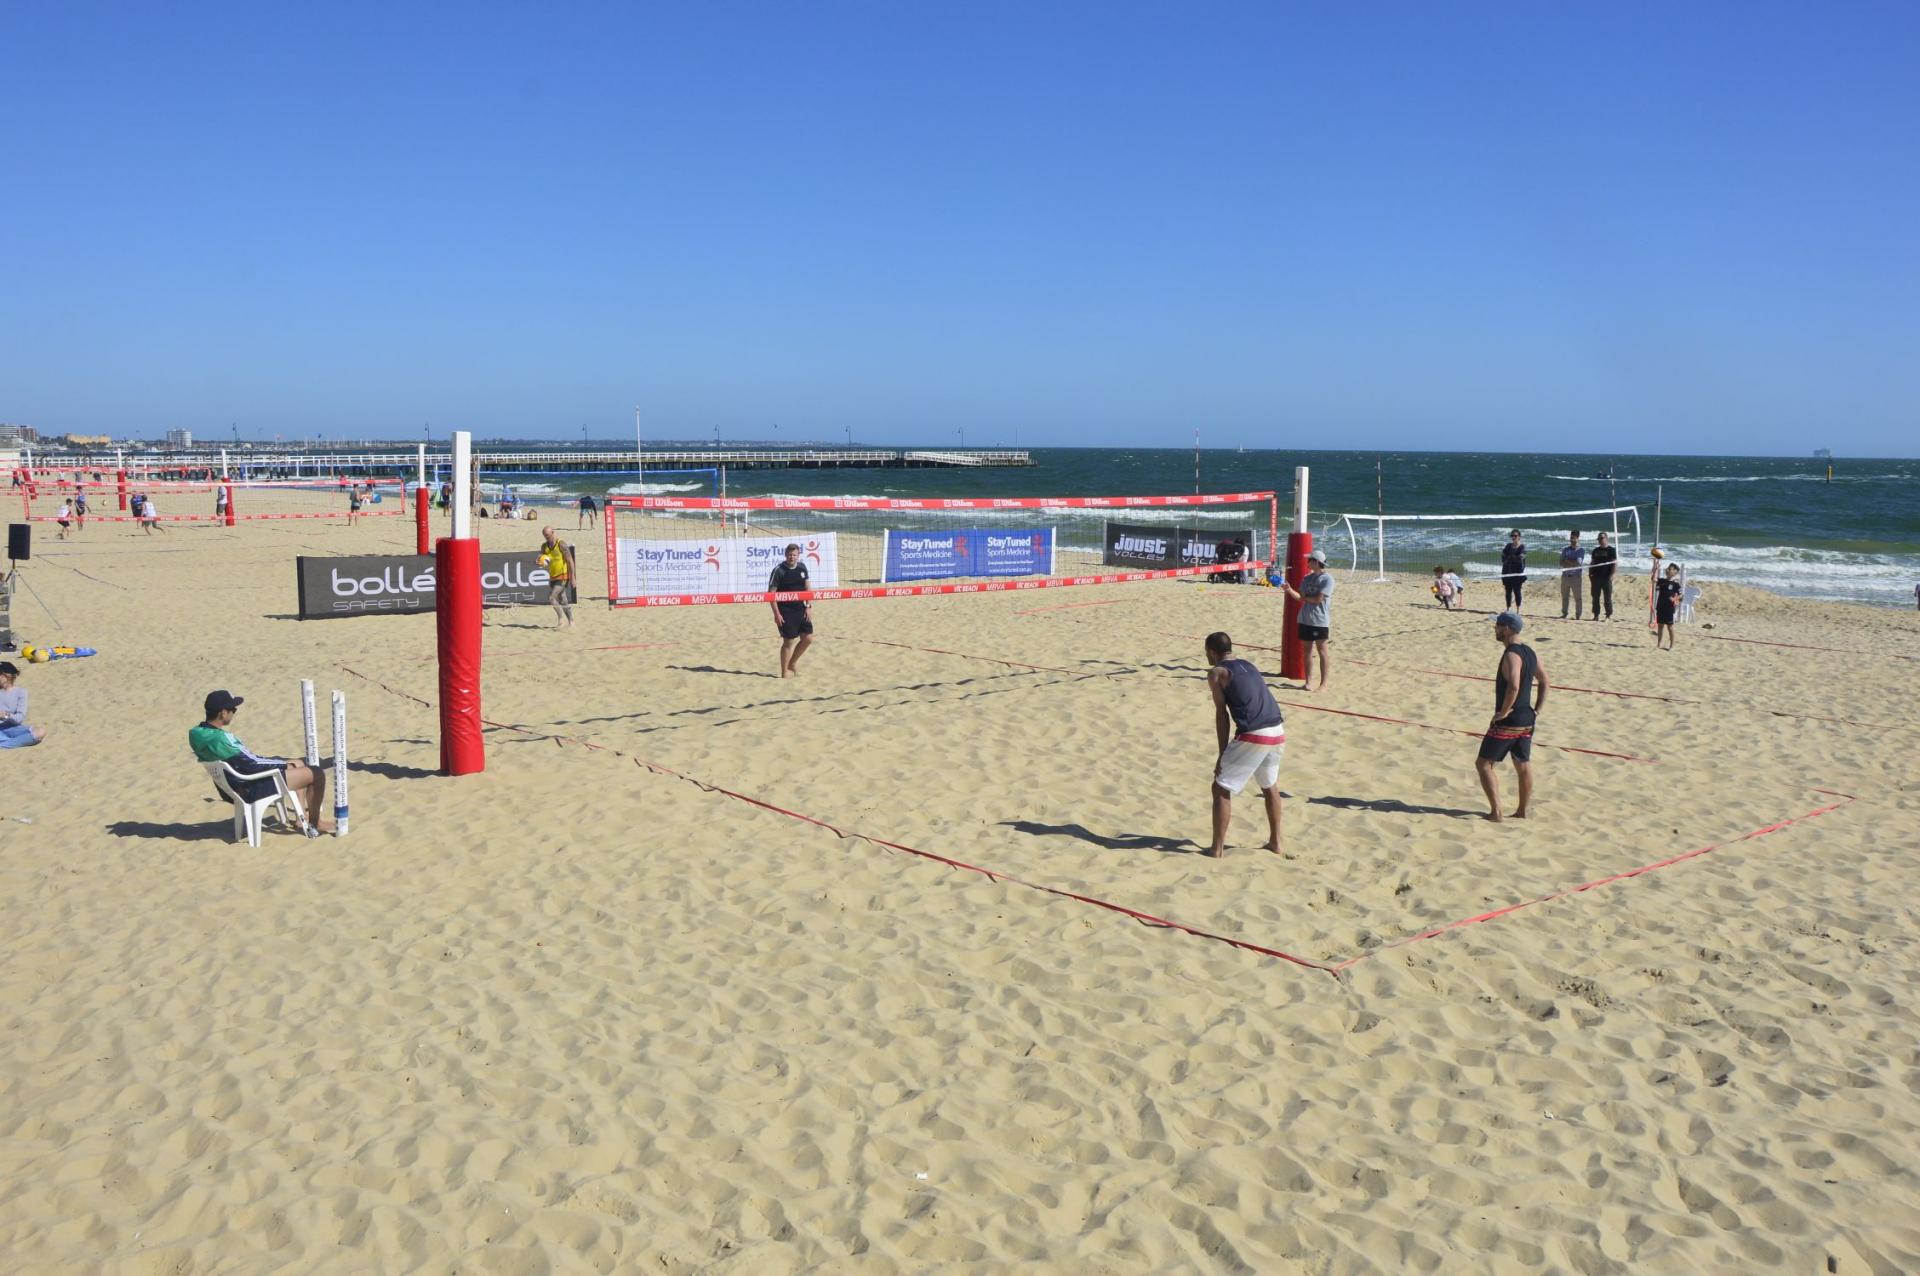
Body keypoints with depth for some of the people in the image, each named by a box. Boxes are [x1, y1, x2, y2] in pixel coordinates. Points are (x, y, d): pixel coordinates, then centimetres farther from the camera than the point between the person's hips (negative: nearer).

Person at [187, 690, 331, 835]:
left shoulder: (195, 733, -1)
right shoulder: (220, 738, -31)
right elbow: (252, 765, -25)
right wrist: (284, 763, -10)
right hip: (251, 788, -10)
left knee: (298, 764, 25)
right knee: (317, 774, -6)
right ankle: (314, 824, 12)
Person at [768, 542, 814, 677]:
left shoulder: (802, 567, 5)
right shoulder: (779, 570, -12)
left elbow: (808, 588, 11)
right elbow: (771, 593, -11)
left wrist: (809, 607, 1)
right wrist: (776, 614, -15)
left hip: (801, 610, 6)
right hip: (785, 612, -6)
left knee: (808, 638, 6)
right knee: (789, 641, -3)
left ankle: (793, 662, 26)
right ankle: (785, 671, 12)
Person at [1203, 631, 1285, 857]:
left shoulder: (1217, 672, 4)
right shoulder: (1248, 665, 24)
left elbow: (1222, 714, -1)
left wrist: (1222, 753, 1)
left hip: (1253, 736, -7)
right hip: (1278, 731, 7)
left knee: (1221, 789, 4)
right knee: (1270, 786, 28)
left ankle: (1217, 849, 3)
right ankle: (1275, 841, 33)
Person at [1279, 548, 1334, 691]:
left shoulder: (1327, 579, -10)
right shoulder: (1307, 578, 12)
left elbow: (1319, 599, -17)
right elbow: (1301, 597, 10)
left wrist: (1305, 597, -3)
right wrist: (1290, 590, -4)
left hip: (1319, 621, -7)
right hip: (1304, 620, 7)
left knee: (1322, 651, 0)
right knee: (1307, 651, 10)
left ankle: (1324, 684, 4)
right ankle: (1308, 682, 17)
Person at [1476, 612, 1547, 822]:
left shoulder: (1511, 655, -19)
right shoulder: (1530, 653, 10)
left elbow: (1513, 686, -34)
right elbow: (1544, 682, 19)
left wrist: (1503, 711, -23)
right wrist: (1536, 710, 18)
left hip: (1508, 720, -9)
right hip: (1527, 720, 9)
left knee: (1484, 764, -2)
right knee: (1523, 765, 16)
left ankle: (1496, 812, -7)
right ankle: (1523, 810, 24)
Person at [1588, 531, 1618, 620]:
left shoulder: (1611, 550, 0)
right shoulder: (1596, 550, 16)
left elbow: (1614, 563, -6)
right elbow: (1592, 563, 18)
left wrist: (1611, 575, -15)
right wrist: (1590, 574, 7)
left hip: (1606, 577, -5)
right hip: (1596, 577, 5)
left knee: (1607, 598, -4)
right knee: (1595, 598, 6)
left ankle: (1609, 616, 0)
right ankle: (1596, 615, 11)